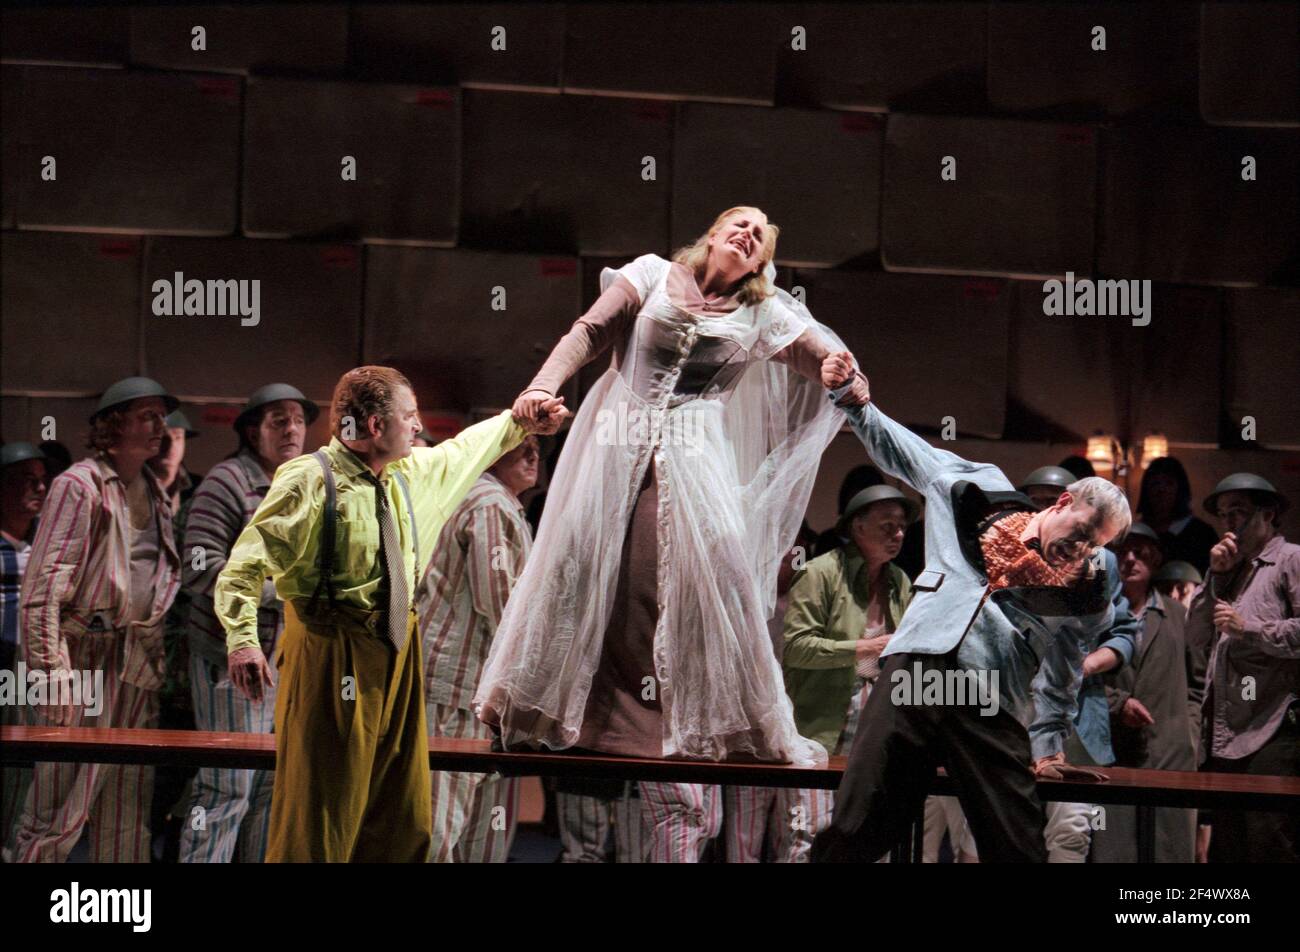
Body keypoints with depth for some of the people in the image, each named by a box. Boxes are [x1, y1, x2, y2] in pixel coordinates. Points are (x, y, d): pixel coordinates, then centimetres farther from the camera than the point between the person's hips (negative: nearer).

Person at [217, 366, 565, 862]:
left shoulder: (413, 472, 9)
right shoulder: (309, 482, -14)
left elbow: (466, 449, 31)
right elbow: (246, 562, -18)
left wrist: (521, 422, 38)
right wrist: (243, 638, -28)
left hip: (397, 652, 8)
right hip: (333, 655, -8)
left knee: (403, 820, 13)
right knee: (324, 808, -8)